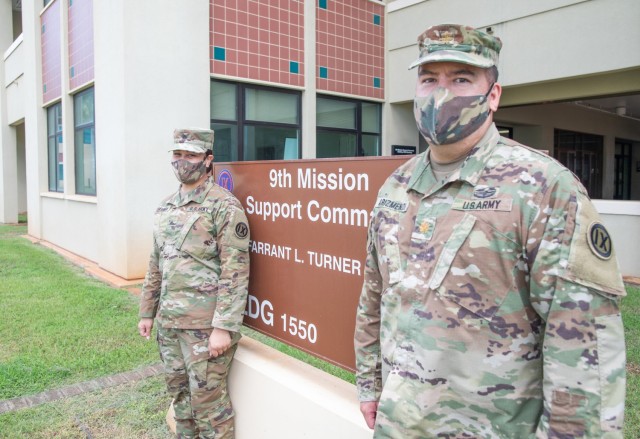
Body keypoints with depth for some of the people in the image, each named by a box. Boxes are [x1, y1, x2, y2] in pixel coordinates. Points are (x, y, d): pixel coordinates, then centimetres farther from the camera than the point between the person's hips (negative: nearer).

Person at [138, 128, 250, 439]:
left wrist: (224, 327, -21)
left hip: (205, 323, -7)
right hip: (168, 320, 8)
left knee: (208, 399, 2)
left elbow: (235, 271, -18)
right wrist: (147, 312, 18)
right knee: (179, 393, 19)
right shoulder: (165, 207, 11)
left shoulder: (225, 206, -13)